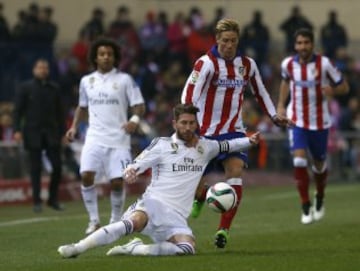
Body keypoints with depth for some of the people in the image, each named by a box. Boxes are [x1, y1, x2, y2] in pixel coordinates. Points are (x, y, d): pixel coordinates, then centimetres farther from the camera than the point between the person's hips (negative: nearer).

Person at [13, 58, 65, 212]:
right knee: (36, 168, -1)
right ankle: (37, 202, 5)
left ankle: (53, 199, 9)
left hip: (51, 133, 2)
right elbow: (17, 111, 1)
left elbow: (59, 112, 13)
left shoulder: (54, 88, 10)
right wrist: (17, 130, -10)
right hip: (33, 134, -2)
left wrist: (62, 132, 8)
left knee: (57, 166, -4)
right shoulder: (25, 88, 3)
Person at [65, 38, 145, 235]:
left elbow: (139, 106, -1)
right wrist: (74, 126, 11)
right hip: (95, 137, 2)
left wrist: (134, 119, -22)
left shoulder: (124, 80, 1)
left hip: (118, 139, -2)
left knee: (117, 181, -5)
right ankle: (94, 220, -2)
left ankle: (116, 221, 15)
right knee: (86, 176, -15)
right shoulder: (86, 81, 11)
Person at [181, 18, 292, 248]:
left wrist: (274, 116, 19)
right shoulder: (206, 63, -13)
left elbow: (260, 91, 21)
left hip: (234, 130, 3)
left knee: (235, 171, -18)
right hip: (206, 131, -3)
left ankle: (224, 230, -17)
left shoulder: (247, 65, 4)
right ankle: (200, 198, 46)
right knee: (196, 179, 6)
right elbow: (190, 93, -22)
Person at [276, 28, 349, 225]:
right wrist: (281, 104, 10)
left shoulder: (324, 64, -14)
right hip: (297, 121, 1)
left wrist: (332, 90, -27)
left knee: (319, 165, 12)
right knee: (299, 161, -17)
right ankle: (306, 207, -7)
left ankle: (320, 199, 42)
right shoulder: (288, 64, -6)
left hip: (320, 122, -1)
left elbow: (344, 87, -6)